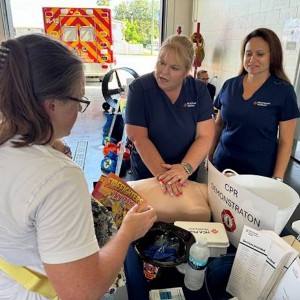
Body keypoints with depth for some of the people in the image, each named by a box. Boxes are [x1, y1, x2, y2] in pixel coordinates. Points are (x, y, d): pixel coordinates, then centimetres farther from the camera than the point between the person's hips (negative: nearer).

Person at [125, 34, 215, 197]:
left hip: (188, 177, 2)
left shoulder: (199, 90, -7)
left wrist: (186, 168, -28)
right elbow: (139, 137, -17)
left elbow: (205, 136, -12)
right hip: (146, 175, -1)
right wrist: (162, 173, -28)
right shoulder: (139, 88, -13)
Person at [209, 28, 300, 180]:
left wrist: (277, 179, -10)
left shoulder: (284, 91, -8)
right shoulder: (229, 85, 2)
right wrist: (209, 155, 9)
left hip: (259, 171, -3)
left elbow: (285, 142, -7)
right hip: (222, 164, 3)